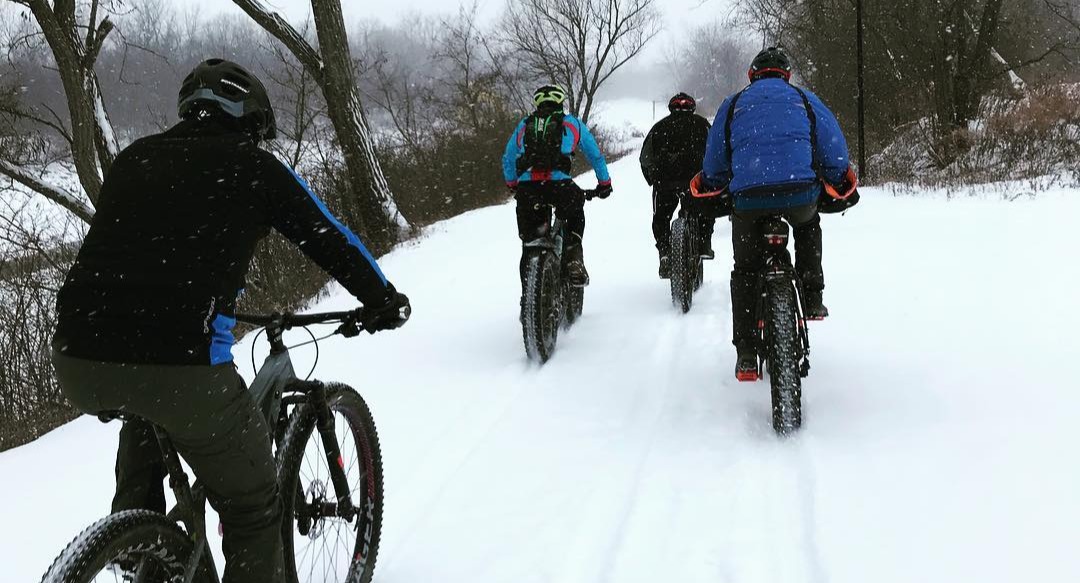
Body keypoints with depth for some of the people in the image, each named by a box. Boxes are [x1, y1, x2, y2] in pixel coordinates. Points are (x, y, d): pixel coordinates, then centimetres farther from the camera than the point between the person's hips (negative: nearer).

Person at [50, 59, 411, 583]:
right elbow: (333, 243, 15)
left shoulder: (132, 158, 21)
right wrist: (385, 301, 33)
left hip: (77, 362, 6)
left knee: (145, 416, 39)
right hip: (181, 365, -5)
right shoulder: (256, 168, 9)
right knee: (252, 506, 15)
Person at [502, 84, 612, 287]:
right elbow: (595, 154, 27)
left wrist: (512, 185, 48)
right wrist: (604, 183, 39)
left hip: (526, 186, 1)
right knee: (575, 215, 27)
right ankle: (574, 261, 10)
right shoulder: (572, 123, 21)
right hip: (559, 184, -1)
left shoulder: (524, 125, 27)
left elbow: (508, 159, 34)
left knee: (529, 237, 20)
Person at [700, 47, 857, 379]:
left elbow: (714, 164, 21)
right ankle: (812, 298, 27)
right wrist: (837, 187, 30)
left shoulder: (733, 105, 21)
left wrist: (714, 191, 38)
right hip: (800, 193, 0)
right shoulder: (805, 100, 19)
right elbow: (835, 152, 16)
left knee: (745, 271, 16)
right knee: (808, 226, 37)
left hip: (748, 199, 0)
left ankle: (746, 354, 9)